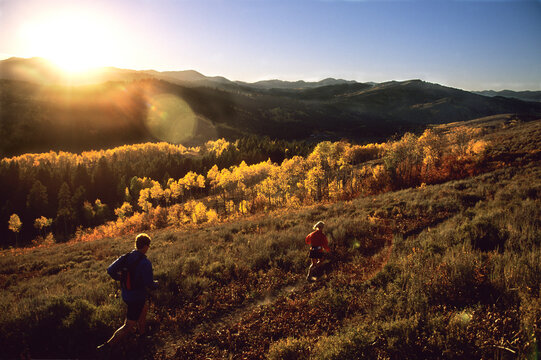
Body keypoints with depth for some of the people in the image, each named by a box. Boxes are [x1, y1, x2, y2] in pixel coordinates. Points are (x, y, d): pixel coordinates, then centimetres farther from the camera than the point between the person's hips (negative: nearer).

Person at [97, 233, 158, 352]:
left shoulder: (126, 257, -8)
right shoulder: (145, 263, -26)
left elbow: (110, 270, -8)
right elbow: (150, 285, -26)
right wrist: (156, 283, -2)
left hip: (126, 294, 8)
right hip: (137, 298, -7)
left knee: (144, 308, 33)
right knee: (128, 326, 8)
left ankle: (142, 334, 50)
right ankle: (108, 345, 10)